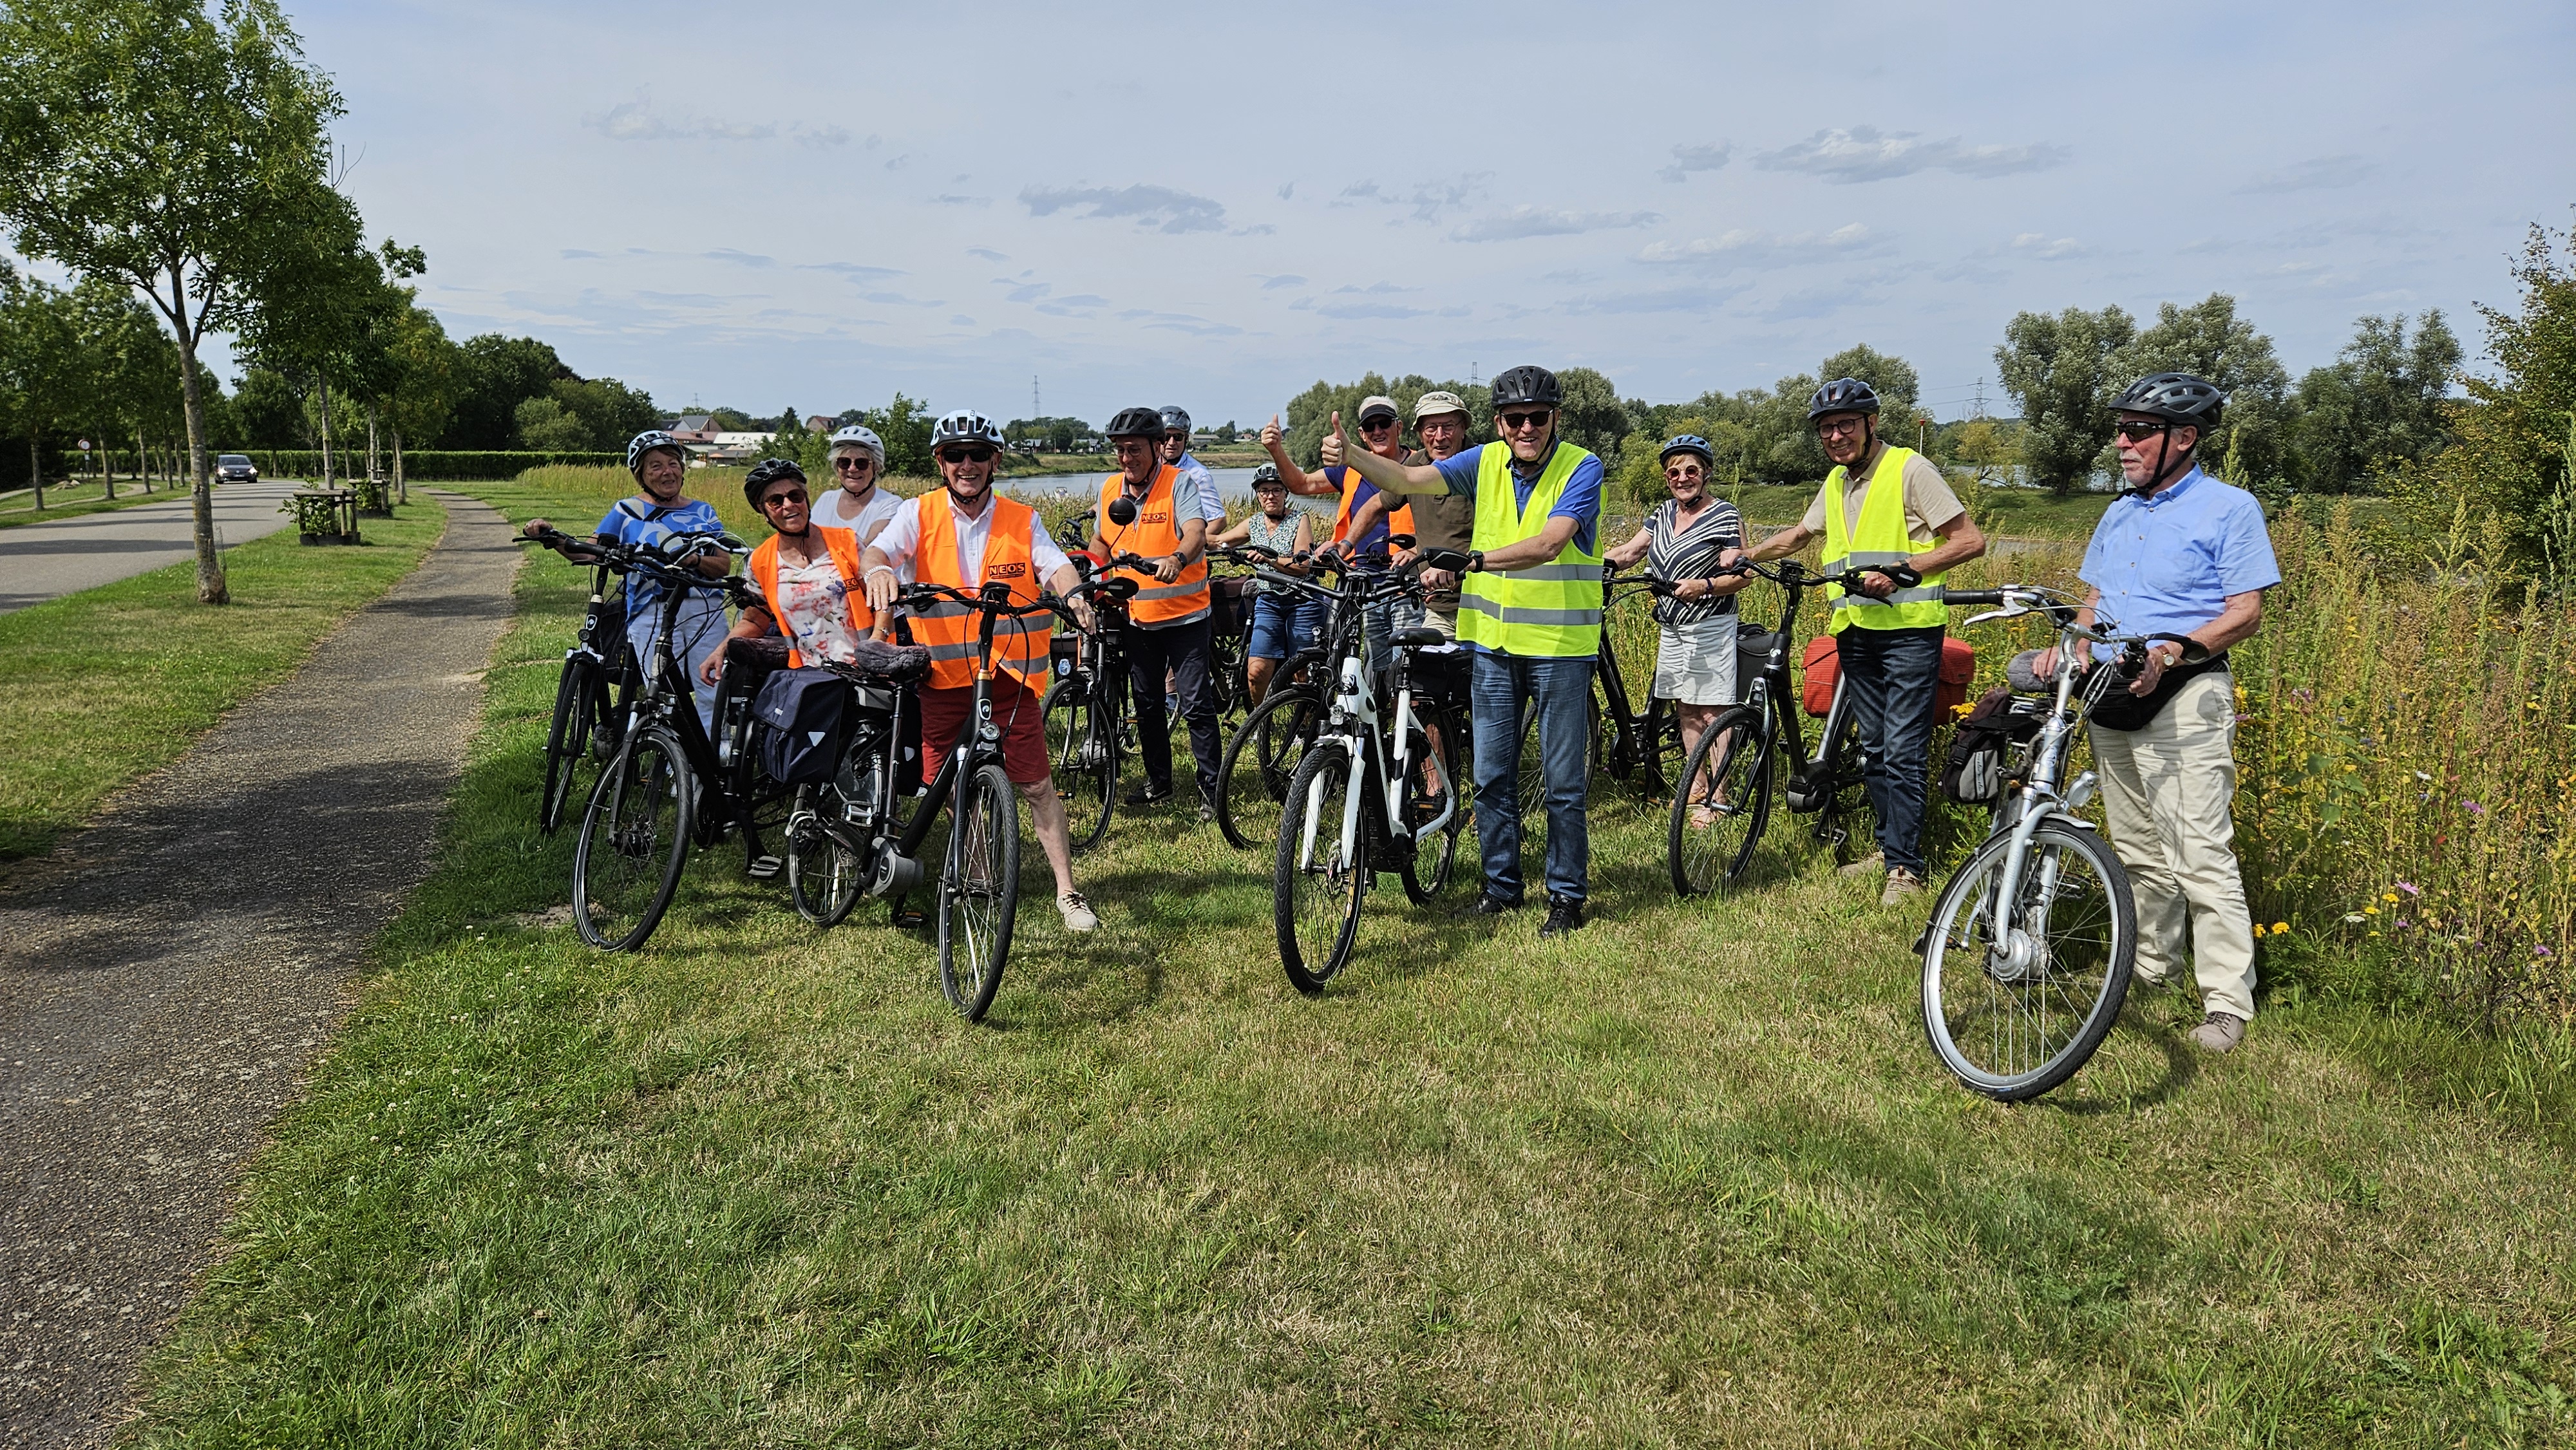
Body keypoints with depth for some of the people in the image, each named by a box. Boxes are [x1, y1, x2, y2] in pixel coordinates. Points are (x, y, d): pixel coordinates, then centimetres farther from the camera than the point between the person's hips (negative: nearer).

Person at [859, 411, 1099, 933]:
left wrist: (1074, 593, -35)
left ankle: (1067, 891, 9)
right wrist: (878, 569, -42)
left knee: (1036, 784, -1)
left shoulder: (1021, 520, 2)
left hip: (1009, 672, -1)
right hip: (943, 674, 1)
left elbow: (1055, 564, -11)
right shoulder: (918, 514, -1)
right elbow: (878, 550, -16)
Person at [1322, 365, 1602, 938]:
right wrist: (1350, 454, -20)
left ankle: (1567, 895, 16)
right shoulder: (1487, 462, 3)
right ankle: (1501, 885, 25)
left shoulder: (1582, 468, -11)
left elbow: (1549, 544, -26)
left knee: (1563, 781, 3)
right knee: (1491, 776, 10)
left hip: (1560, 648, -4)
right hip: (1493, 643, 5)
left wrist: (1475, 558, -38)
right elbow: (1407, 479, -4)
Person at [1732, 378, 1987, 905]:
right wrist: (1746, 554, 21)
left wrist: (1899, 570, -18)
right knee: (1875, 747, 11)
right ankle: (1889, 846, 20)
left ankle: (1905, 866, -4)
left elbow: (1970, 540, -10)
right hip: (1855, 631, 7)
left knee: (1903, 750, -9)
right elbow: (1800, 534, 34)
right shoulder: (1836, 482, 16)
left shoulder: (1909, 470, -7)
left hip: (1908, 629, -7)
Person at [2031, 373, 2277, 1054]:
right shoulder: (2119, 514, 18)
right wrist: (2065, 647, 2)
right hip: (2111, 696, 7)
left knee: (2200, 854, -10)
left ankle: (2227, 1003, -5)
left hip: (2183, 697, -7)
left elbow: (2245, 613, -9)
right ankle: (2153, 966, 25)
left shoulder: (2229, 508, -3)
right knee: (2138, 850, 13)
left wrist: (2168, 652, -23)